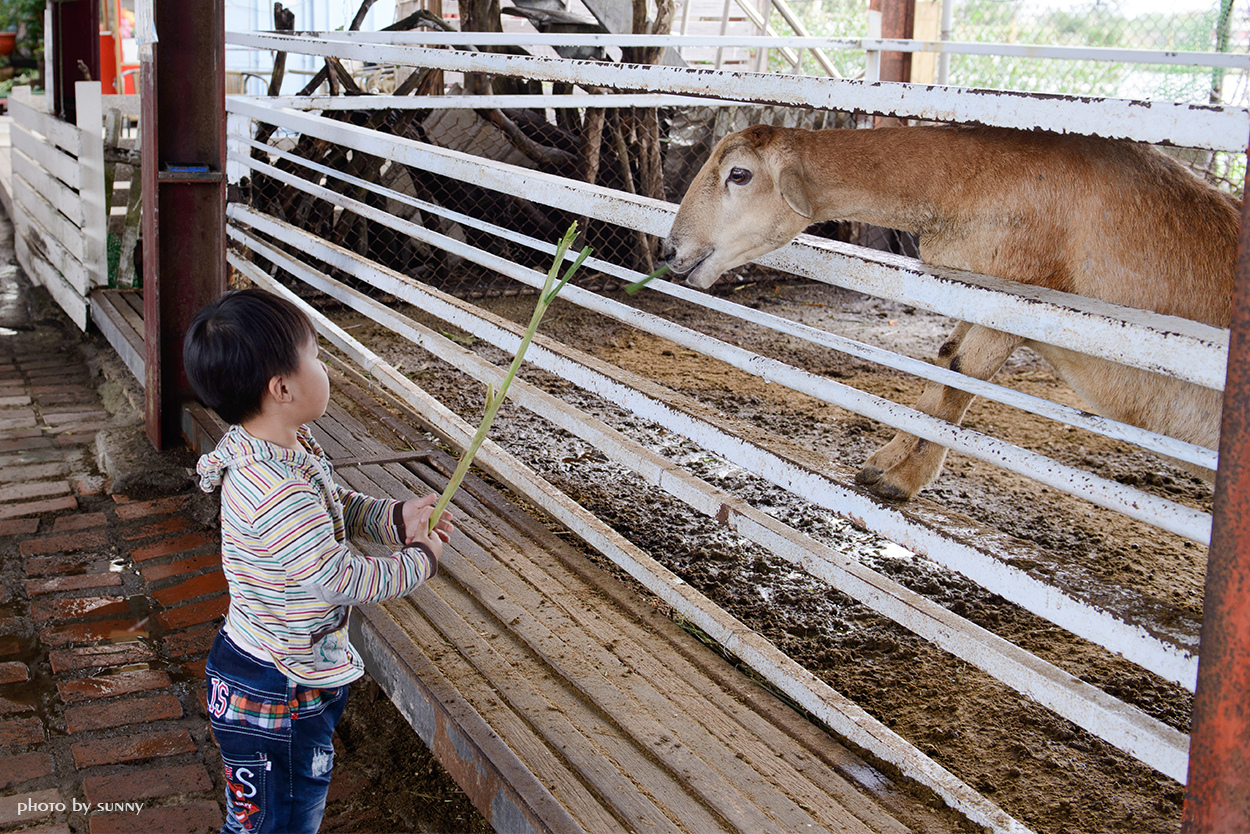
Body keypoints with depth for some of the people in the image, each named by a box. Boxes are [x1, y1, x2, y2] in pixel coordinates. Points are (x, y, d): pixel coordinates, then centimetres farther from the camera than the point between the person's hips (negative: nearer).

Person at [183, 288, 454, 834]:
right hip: (276, 697, -10)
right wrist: (420, 560, -13)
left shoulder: (291, 446, -3)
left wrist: (396, 518, -3)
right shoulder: (280, 497, -35)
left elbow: (337, 505, 14)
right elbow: (345, 581, -28)